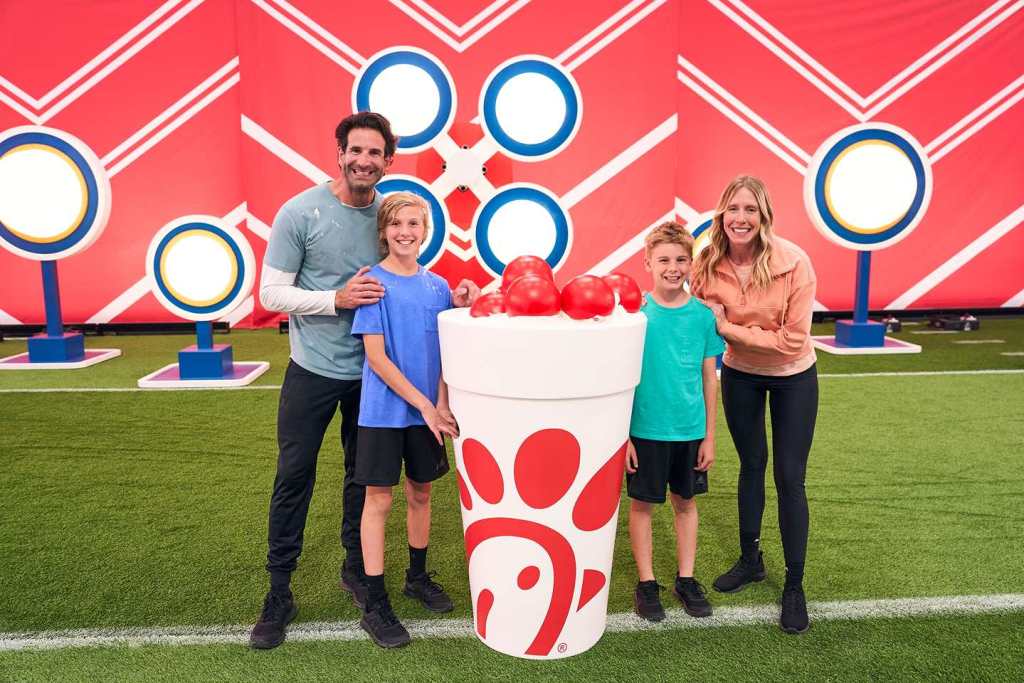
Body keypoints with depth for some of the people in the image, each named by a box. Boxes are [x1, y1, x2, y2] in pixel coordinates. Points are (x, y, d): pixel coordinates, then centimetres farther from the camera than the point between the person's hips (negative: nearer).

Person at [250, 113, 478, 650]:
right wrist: (336, 298, -24)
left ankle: (357, 569, 35)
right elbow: (271, 293, -11)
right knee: (294, 476, 5)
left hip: (371, 371, 3)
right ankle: (279, 593, 21)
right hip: (313, 369, -3)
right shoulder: (301, 212, -11)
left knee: (364, 474, 15)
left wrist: (448, 297, -10)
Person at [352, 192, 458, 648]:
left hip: (427, 411, 4)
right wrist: (424, 405, -15)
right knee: (378, 500, 4)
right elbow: (376, 357, -13)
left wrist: (442, 406, -8)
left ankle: (418, 577, 36)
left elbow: (444, 353, 6)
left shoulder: (437, 286, 4)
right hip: (384, 410, -4)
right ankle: (375, 605, 15)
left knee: (421, 493, 16)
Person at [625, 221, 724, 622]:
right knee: (642, 504, 9)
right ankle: (646, 582, 25)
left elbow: (709, 378, 3)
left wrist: (709, 436, 3)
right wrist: (623, 435, -6)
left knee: (686, 502, 15)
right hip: (645, 429, -2)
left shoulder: (703, 315, -3)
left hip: (690, 430, 2)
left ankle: (686, 579, 31)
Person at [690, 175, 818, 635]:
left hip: (793, 378, -3)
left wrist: (730, 328, -25)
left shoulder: (793, 262, -26)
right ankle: (750, 560, 36)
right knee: (751, 465, 17)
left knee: (789, 478, 0)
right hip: (739, 374, 3)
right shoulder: (708, 264, -16)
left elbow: (794, 339, -25)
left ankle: (795, 586, 16)